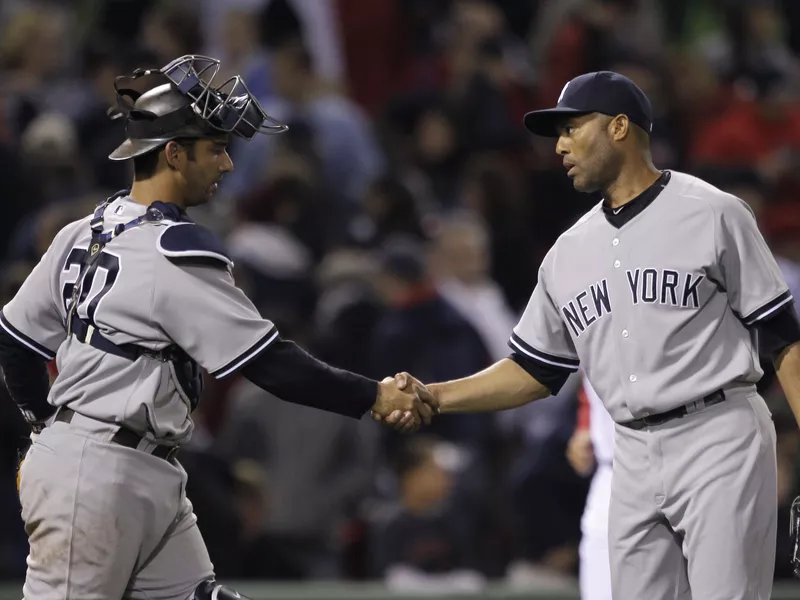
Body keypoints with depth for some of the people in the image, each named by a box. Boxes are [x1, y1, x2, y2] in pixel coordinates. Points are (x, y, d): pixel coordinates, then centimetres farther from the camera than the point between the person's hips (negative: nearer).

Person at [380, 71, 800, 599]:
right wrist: (433, 397, 6)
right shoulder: (570, 252, 15)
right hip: (635, 456, 6)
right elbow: (534, 372, 18)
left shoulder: (712, 215, -3)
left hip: (719, 439, -6)